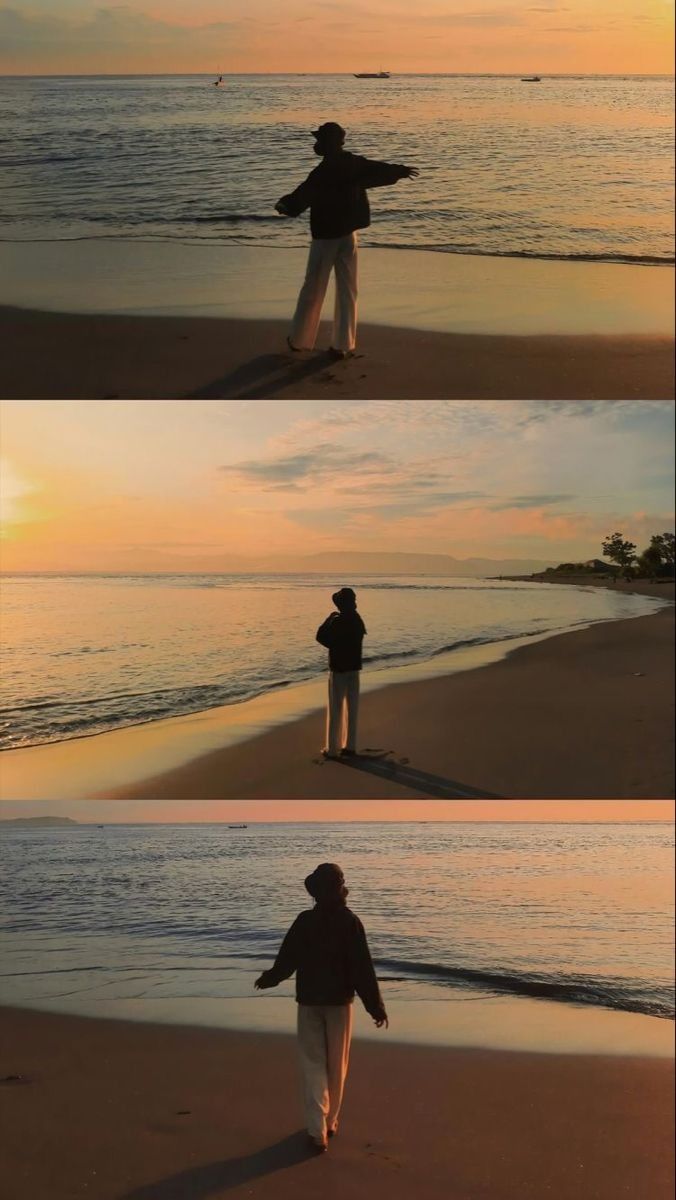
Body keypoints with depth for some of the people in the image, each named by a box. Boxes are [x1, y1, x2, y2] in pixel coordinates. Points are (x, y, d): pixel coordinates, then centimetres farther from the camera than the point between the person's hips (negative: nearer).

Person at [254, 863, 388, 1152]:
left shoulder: (304, 921, -9)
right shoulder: (350, 922, -10)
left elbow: (286, 960, -3)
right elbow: (363, 968, -12)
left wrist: (266, 979, 17)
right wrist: (376, 1007, -7)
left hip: (309, 1001, 0)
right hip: (340, 1001, 0)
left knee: (313, 1065, 3)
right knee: (337, 1065, 15)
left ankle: (317, 1130, -4)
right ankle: (330, 1122, 25)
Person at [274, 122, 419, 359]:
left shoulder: (321, 174, -18)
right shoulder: (355, 164, 2)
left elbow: (302, 196, -26)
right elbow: (380, 170, 18)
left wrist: (285, 205, -14)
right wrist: (401, 171, 34)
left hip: (324, 236, -5)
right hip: (348, 234, 5)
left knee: (312, 289, 6)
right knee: (347, 292, 7)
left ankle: (299, 339, 15)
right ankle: (343, 345, 7)